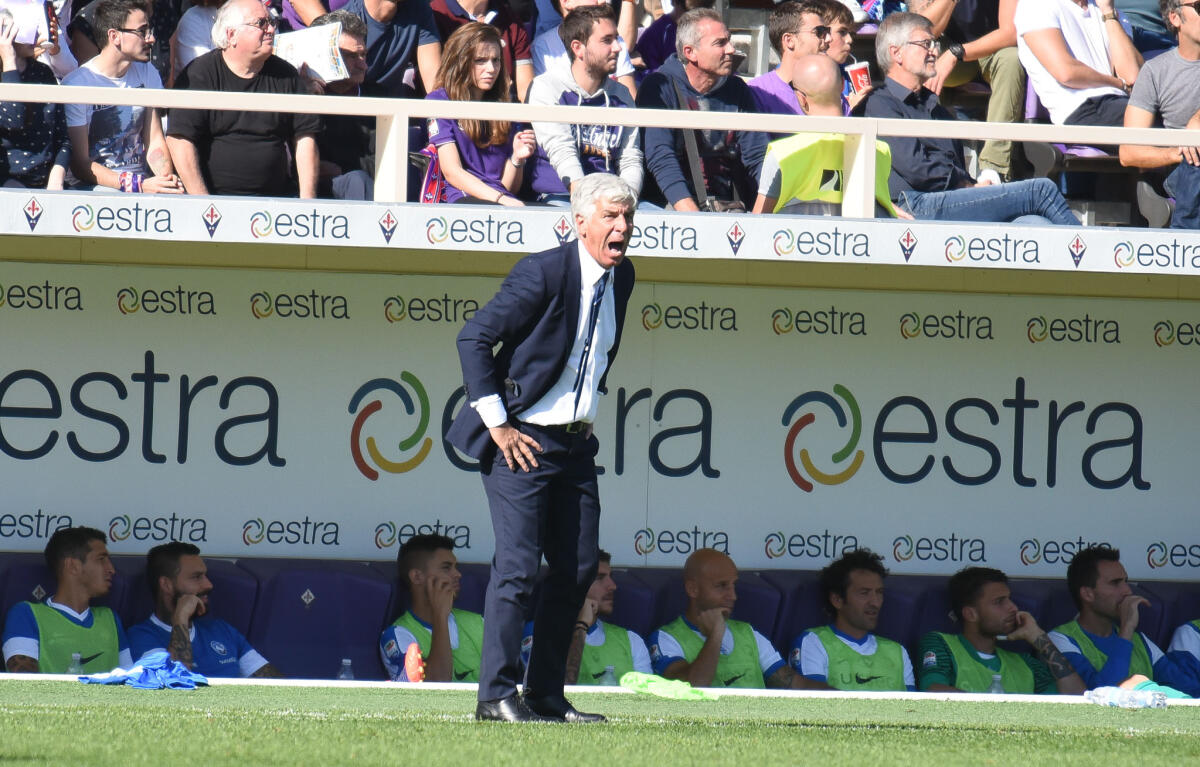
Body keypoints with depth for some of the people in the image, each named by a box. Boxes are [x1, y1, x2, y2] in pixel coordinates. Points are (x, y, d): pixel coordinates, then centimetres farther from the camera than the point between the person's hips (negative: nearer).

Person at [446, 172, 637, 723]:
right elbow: (473, 338, -16)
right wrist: (497, 423, -16)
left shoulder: (621, 277, 7)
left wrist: (586, 417, 17)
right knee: (517, 566, -10)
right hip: (523, 442, -8)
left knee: (578, 568, 6)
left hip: (576, 445, 8)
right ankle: (496, 695, -5)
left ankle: (546, 694, 14)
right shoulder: (544, 273, -17)